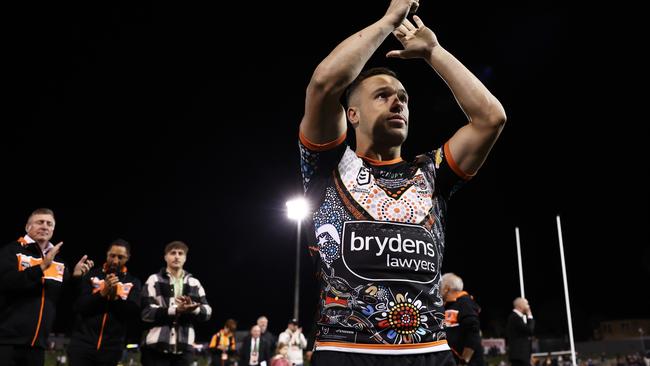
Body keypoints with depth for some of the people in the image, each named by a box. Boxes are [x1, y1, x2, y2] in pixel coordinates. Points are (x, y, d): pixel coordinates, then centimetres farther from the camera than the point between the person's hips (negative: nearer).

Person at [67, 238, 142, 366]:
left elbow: (133, 315, -4)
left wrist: (115, 296, -16)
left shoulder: (133, 282, 6)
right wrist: (102, 293, -17)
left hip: (111, 349, 0)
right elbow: (79, 307, -4)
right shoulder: (92, 275, 6)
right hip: (83, 343, 0)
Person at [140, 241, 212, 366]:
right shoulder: (154, 280, 4)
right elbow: (146, 312, -7)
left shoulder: (194, 283, 16)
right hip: (156, 345, -3)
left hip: (184, 347, 4)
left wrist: (193, 309, -17)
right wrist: (176, 310, -19)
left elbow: (207, 311, 6)